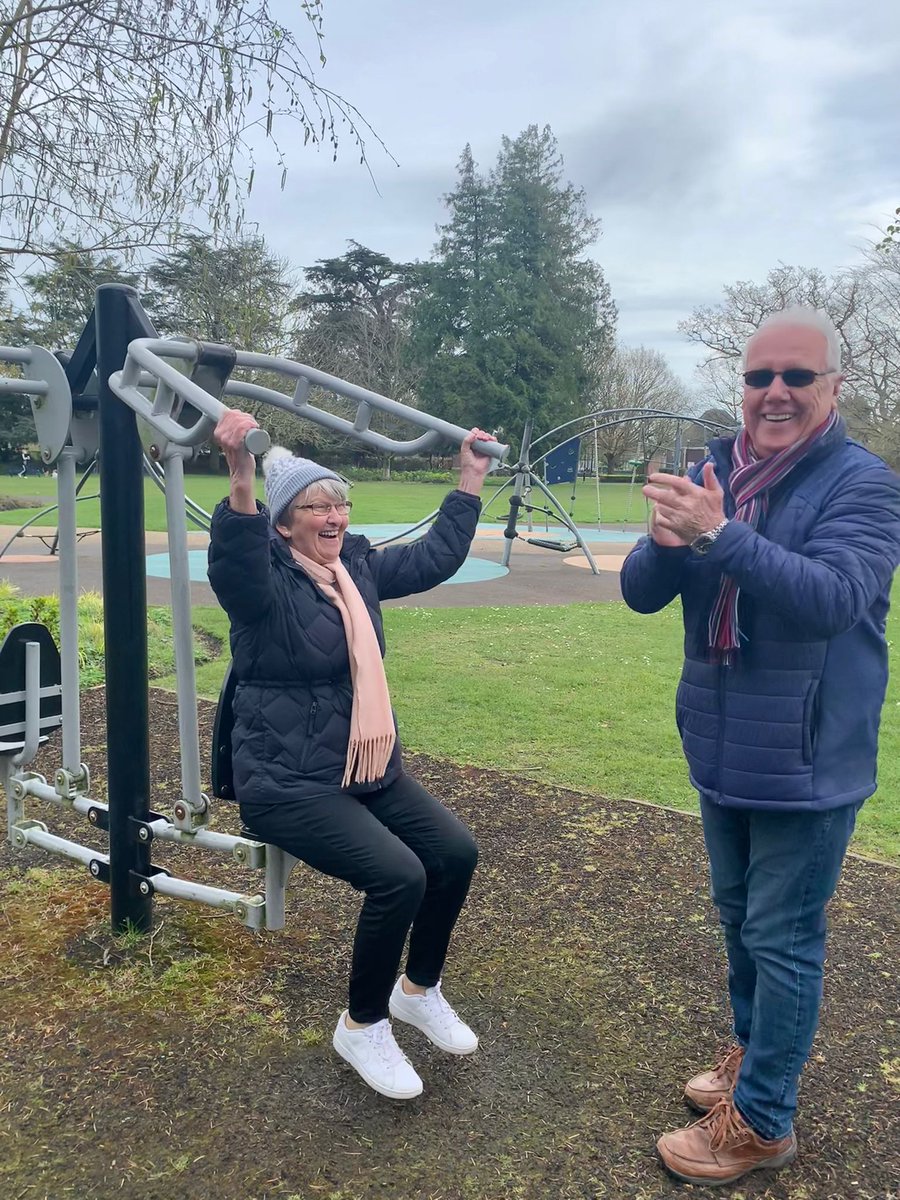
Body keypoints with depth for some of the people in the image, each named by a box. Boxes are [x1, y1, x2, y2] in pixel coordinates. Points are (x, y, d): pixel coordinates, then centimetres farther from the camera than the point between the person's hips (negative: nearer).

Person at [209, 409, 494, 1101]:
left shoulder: (360, 568, 7)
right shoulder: (264, 583, -14)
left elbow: (437, 557, 16)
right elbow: (235, 558, -38)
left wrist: (472, 478, 15)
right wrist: (241, 477, -56)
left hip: (371, 770, 8)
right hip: (288, 784, -7)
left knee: (457, 852, -5)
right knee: (399, 876, -24)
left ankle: (420, 990, 21)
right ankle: (362, 1028, 3)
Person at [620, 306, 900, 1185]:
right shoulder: (714, 473, 1)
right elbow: (642, 593, -4)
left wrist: (719, 534, -40)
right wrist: (666, 541, -25)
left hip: (806, 764, -6)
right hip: (721, 751, 6)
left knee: (782, 939, 5)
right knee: (738, 916, 22)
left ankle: (760, 1121, 23)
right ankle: (754, 1053, 45)